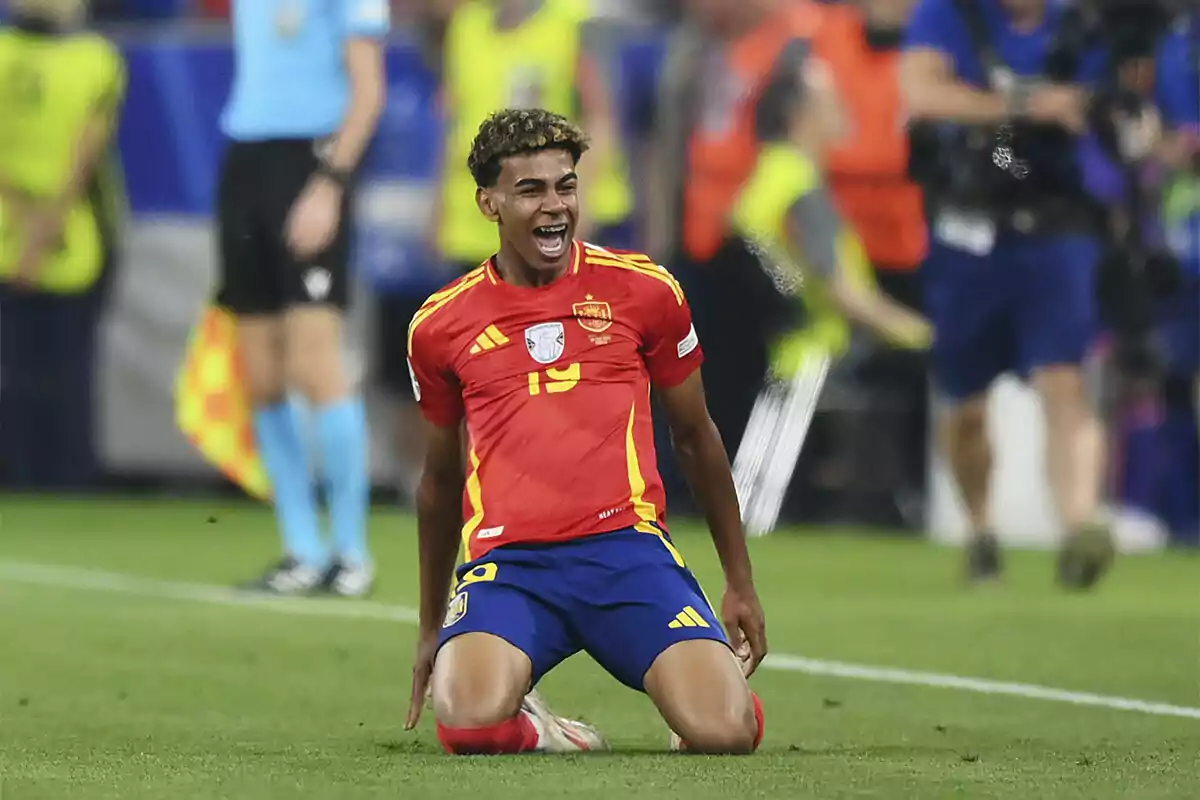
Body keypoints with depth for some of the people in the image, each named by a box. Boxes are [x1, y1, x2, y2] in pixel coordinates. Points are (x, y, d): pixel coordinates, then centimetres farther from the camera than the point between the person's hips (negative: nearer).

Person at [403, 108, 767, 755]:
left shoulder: (642, 289, 9)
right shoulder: (440, 325, 11)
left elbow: (696, 439, 20)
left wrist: (740, 582, 21)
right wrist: (431, 628, 29)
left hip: (627, 547, 0)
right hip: (507, 562, 0)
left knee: (724, 733, -22)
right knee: (470, 723, -32)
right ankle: (531, 729, 6)